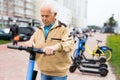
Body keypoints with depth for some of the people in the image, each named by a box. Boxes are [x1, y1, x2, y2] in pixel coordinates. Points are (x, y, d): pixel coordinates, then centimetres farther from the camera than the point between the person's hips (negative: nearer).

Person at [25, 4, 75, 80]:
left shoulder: (63, 28, -9)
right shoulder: (39, 30, 10)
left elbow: (70, 44, -22)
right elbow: (31, 40, 9)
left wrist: (55, 47, -42)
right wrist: (30, 43, -16)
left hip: (59, 72, -5)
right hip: (44, 71, 5)